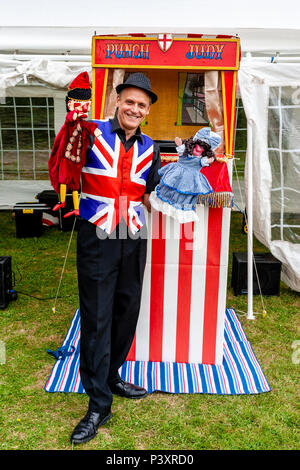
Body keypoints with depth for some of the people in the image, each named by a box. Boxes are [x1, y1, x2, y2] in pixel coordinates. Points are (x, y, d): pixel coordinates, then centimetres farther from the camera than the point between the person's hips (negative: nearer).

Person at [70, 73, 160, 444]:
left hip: (132, 239, 5)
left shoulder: (149, 149, 10)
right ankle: (99, 404, 11)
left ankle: (110, 377, 35)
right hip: (96, 237, -4)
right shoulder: (91, 134, -3)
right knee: (96, 318, -1)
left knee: (126, 311, 13)